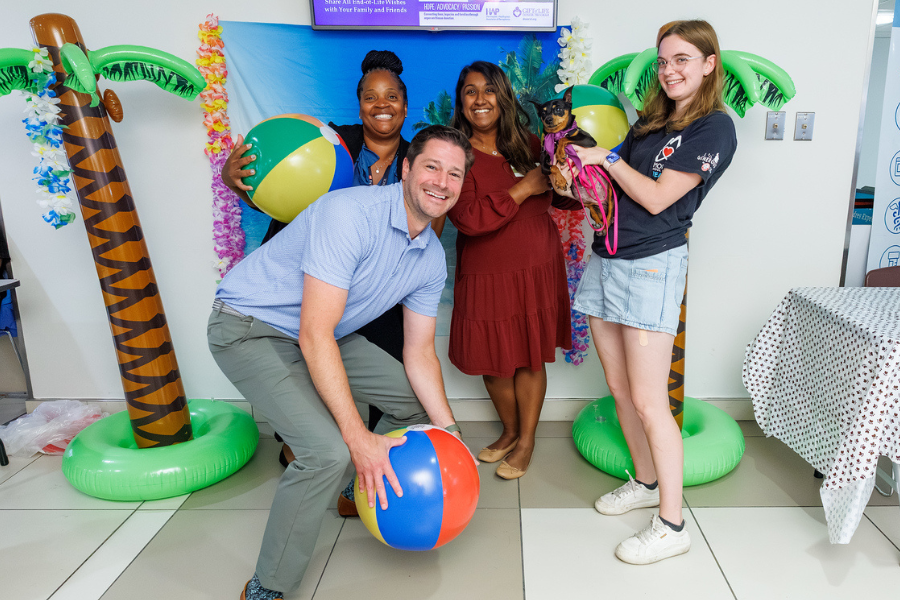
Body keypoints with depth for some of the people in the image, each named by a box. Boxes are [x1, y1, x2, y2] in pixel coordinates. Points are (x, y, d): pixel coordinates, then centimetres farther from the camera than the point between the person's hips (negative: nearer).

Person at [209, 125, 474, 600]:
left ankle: (366, 489, 36)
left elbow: (419, 354, 3)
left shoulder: (432, 259, -3)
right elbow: (315, 335, -32)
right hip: (250, 329, -8)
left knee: (417, 400, 9)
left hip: (325, 335, 8)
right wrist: (358, 437, -32)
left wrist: (448, 435, -3)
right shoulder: (349, 214, -29)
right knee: (328, 451, -25)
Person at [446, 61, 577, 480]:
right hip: (485, 276, -2)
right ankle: (509, 431, 36)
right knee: (494, 360, 10)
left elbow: (564, 197, 11)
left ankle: (527, 440, 27)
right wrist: (524, 188, -18)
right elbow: (468, 218, -22)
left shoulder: (529, 145, 3)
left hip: (538, 269, 2)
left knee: (530, 357, 7)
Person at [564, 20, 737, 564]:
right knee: (621, 390, 13)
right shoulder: (651, 121, 17)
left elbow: (656, 198, -13)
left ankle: (672, 526, 7)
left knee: (648, 401, -6)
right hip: (606, 259, 7)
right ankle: (645, 482, 32)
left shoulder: (715, 127, -5)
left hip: (652, 264, -7)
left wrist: (607, 158, -3)